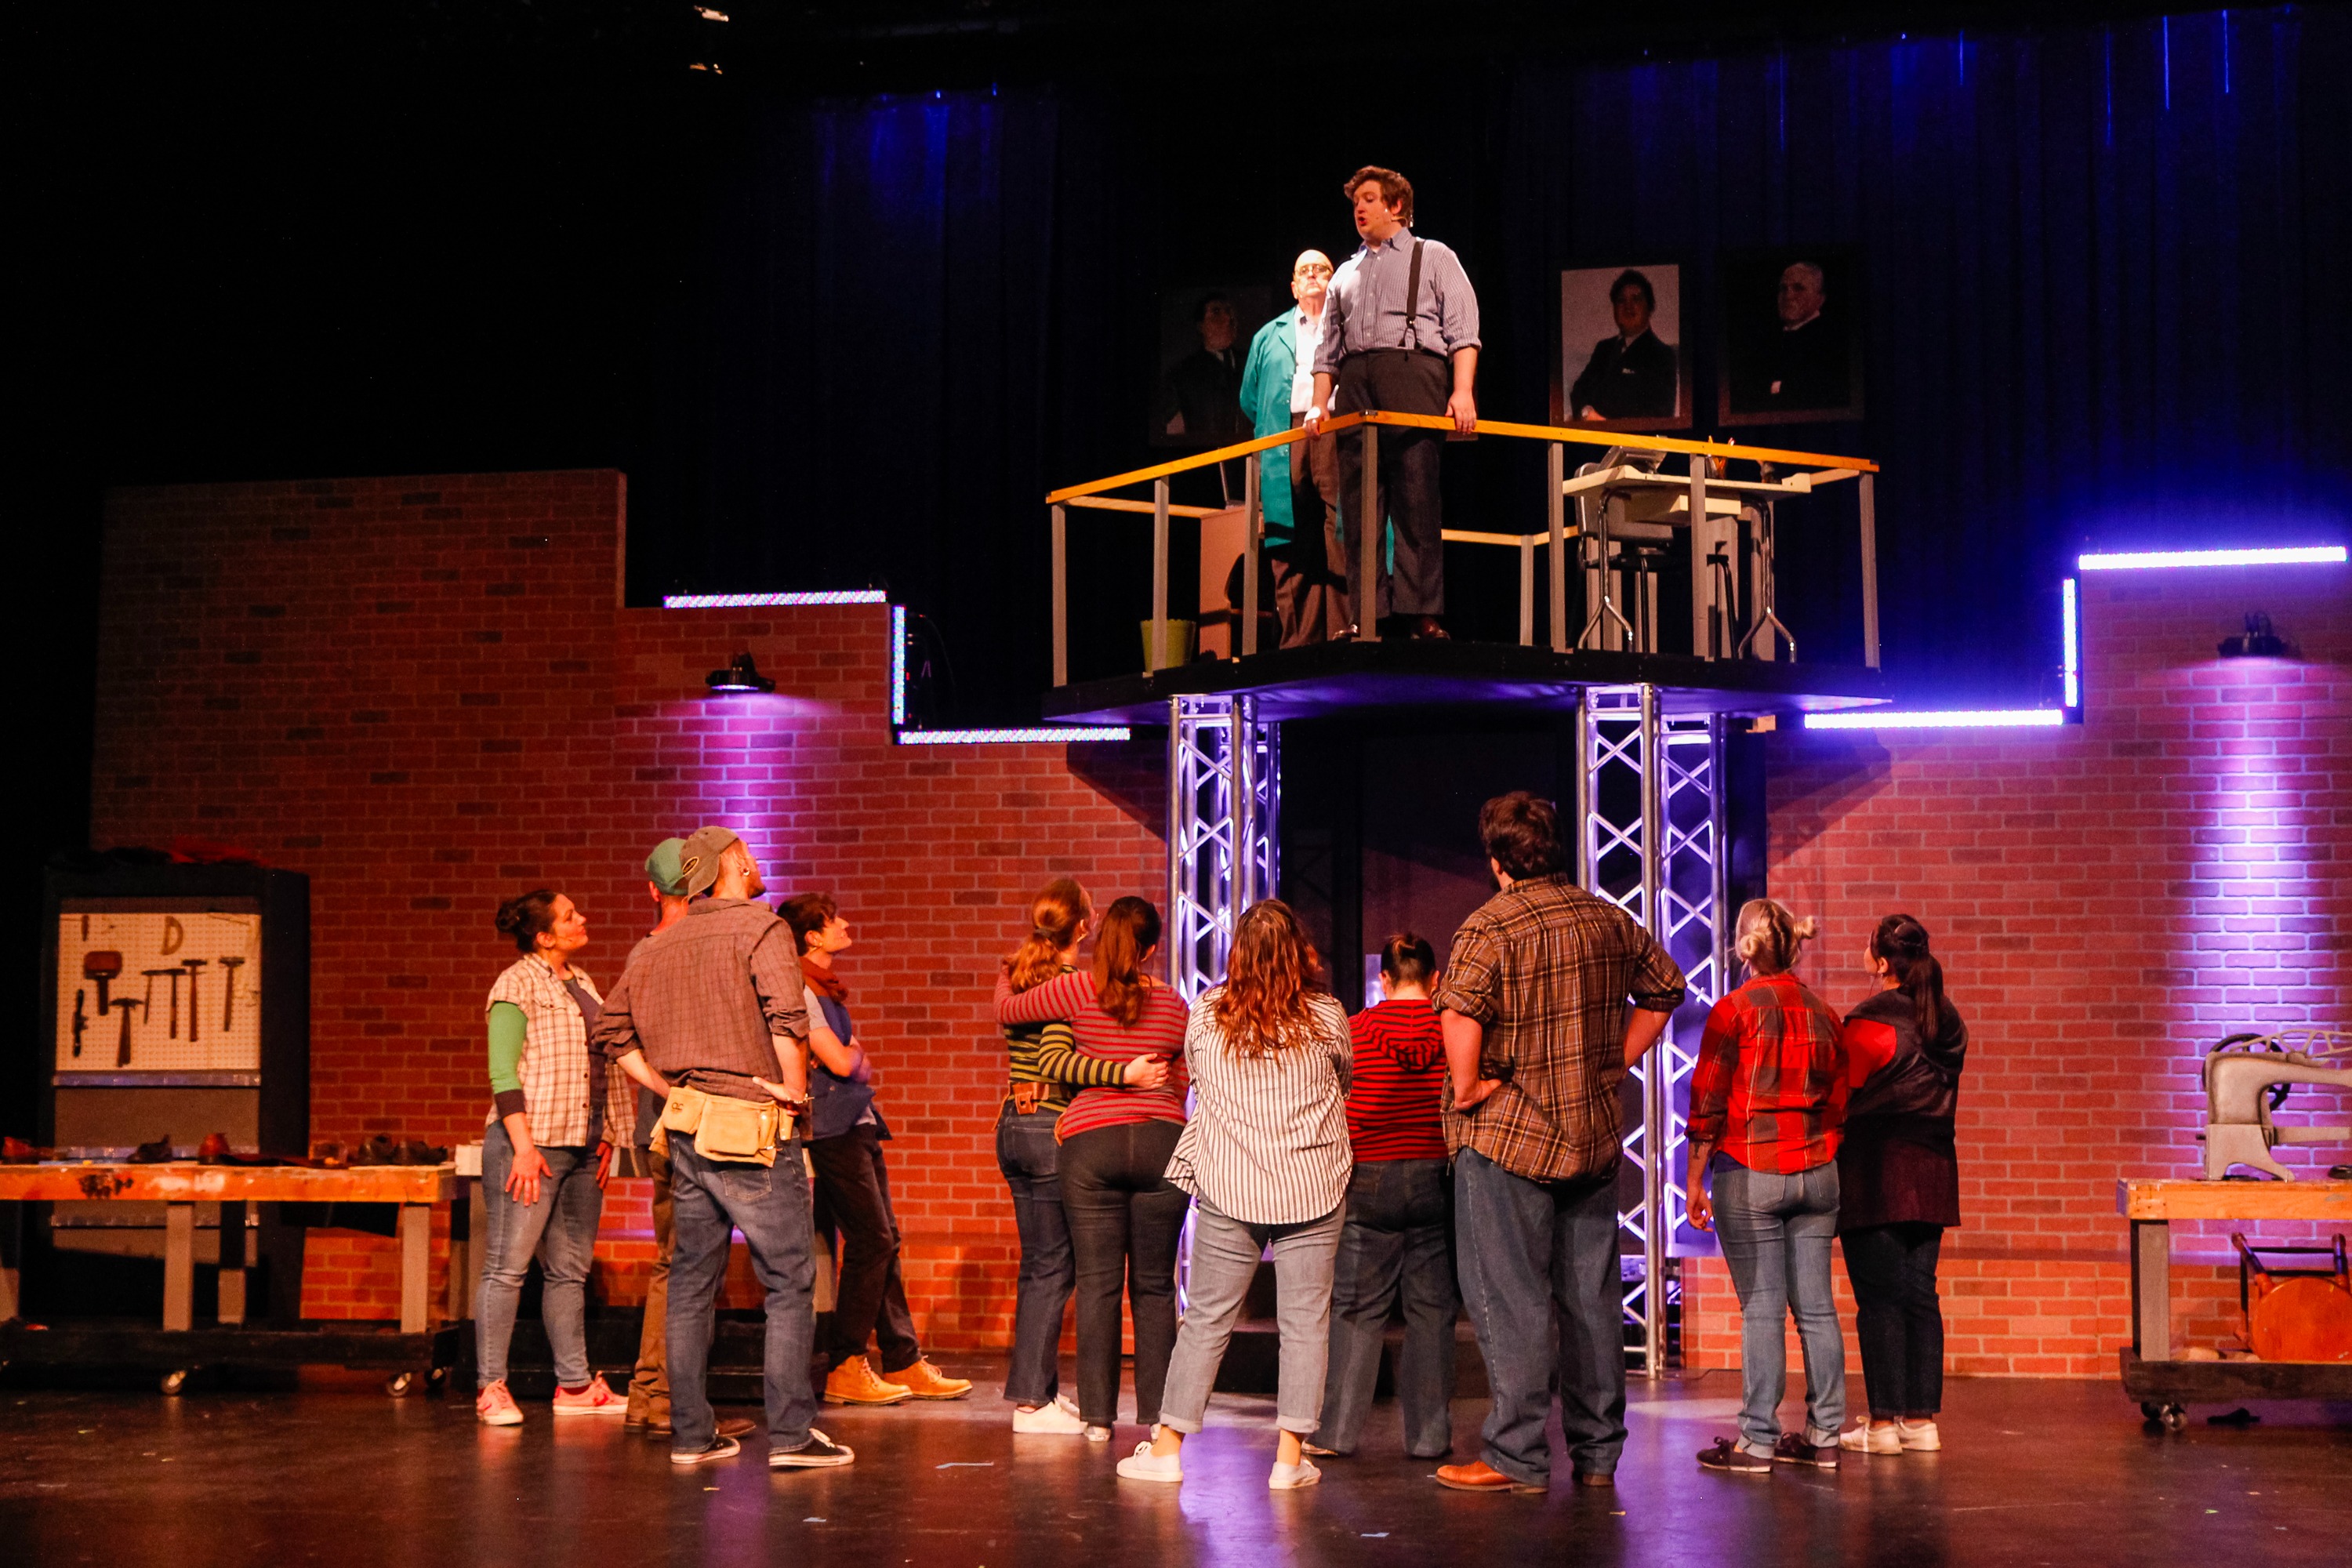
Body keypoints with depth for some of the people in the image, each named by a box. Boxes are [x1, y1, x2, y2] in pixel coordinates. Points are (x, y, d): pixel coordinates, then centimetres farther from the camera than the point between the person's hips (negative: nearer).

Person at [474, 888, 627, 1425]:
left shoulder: (582, 983, 17)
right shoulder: (517, 984, -6)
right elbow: (503, 1072, -13)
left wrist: (604, 1137, 14)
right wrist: (523, 1145, -19)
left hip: (580, 1146, 8)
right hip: (532, 1143, -8)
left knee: (571, 1269, 10)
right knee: (507, 1267, -5)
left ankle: (574, 1384, 15)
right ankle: (491, 1387, -2)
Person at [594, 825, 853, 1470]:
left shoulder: (661, 945, 12)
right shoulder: (761, 927, -9)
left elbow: (615, 1023, 16)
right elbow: (785, 1016, -23)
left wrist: (670, 1088, 15)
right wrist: (795, 1090, -12)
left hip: (688, 1125, 7)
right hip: (752, 1127, -7)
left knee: (690, 1282, 10)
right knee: (791, 1279, -2)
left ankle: (691, 1432, 13)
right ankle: (790, 1433, -5)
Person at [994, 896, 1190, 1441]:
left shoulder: (1077, 991, -3)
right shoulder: (1173, 1005, 6)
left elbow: (1007, 1010, 11)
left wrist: (1006, 977, 32)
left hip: (1091, 1141, -1)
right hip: (1162, 1141, 2)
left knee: (1098, 1283, 2)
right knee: (1154, 1285, 7)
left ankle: (1098, 1416, 2)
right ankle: (1155, 1414, 7)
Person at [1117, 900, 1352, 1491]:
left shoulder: (1205, 1015, -1)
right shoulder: (1327, 1017, -4)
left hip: (1228, 1187, 1)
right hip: (1313, 1186, -1)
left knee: (1206, 1319, 8)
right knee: (1305, 1320, 4)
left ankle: (1168, 1446, 12)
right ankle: (1289, 1456, 4)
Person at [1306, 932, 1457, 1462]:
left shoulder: (1355, 1030, -4)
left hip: (1369, 1180, -1)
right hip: (1437, 1179, 1)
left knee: (1358, 1309, 5)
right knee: (1432, 1310, 7)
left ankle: (1337, 1430, 6)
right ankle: (1429, 1434, 9)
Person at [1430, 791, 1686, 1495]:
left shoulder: (1492, 924, -12)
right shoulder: (1609, 920, 7)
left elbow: (1460, 1010, -28)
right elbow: (1665, 989, 19)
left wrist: (1467, 1085, -16)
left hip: (1508, 1134, -6)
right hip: (1595, 1132, 6)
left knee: (1508, 1298, 0)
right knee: (1591, 1296, 11)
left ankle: (1516, 1456, 1)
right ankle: (1597, 1451, 17)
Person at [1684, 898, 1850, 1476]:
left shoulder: (1734, 1010, -7)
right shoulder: (1823, 1013, 8)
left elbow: (1708, 1104, -8)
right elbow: (1838, 1104, 12)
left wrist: (1694, 1180, -3)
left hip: (1750, 1172, -5)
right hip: (1816, 1170, 5)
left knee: (1762, 1308, -4)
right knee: (1816, 1306, 7)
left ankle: (1758, 1441, -3)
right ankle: (1824, 1436, 11)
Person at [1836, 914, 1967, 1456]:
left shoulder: (1869, 1023, -13)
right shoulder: (1949, 1022, 10)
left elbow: (1837, 1098, -10)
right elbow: (1942, 1097, 15)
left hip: (1876, 1173, -7)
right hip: (1931, 1169, 7)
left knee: (1879, 1296, -2)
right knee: (1920, 1294, 9)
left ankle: (1883, 1422, 0)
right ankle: (1921, 1420, 10)